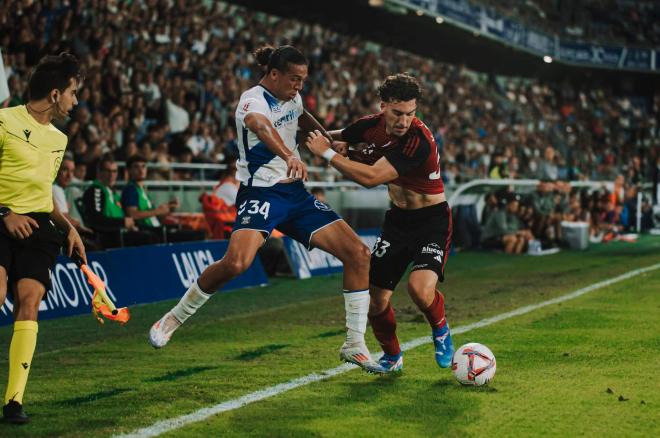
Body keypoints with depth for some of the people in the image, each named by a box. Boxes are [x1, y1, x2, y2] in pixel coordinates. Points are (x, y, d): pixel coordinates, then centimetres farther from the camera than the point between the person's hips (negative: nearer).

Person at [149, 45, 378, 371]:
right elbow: (260, 125, -42)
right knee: (236, 262, -31)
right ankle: (173, 318, -6)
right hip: (261, 193, -8)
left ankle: (355, 346, 6)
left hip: (295, 192, 8)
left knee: (358, 254, -4)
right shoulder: (253, 100, -15)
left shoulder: (292, 98, 10)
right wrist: (289, 156, -59)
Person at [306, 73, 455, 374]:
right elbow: (333, 138, 14)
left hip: (432, 219, -6)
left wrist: (328, 154, -27)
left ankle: (441, 332, 6)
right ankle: (392, 357, 30)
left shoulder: (420, 140, -30)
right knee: (376, 299, 2)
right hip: (397, 218, 6)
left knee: (421, 289, -28)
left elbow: (371, 178, -34)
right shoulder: (371, 126, -8)